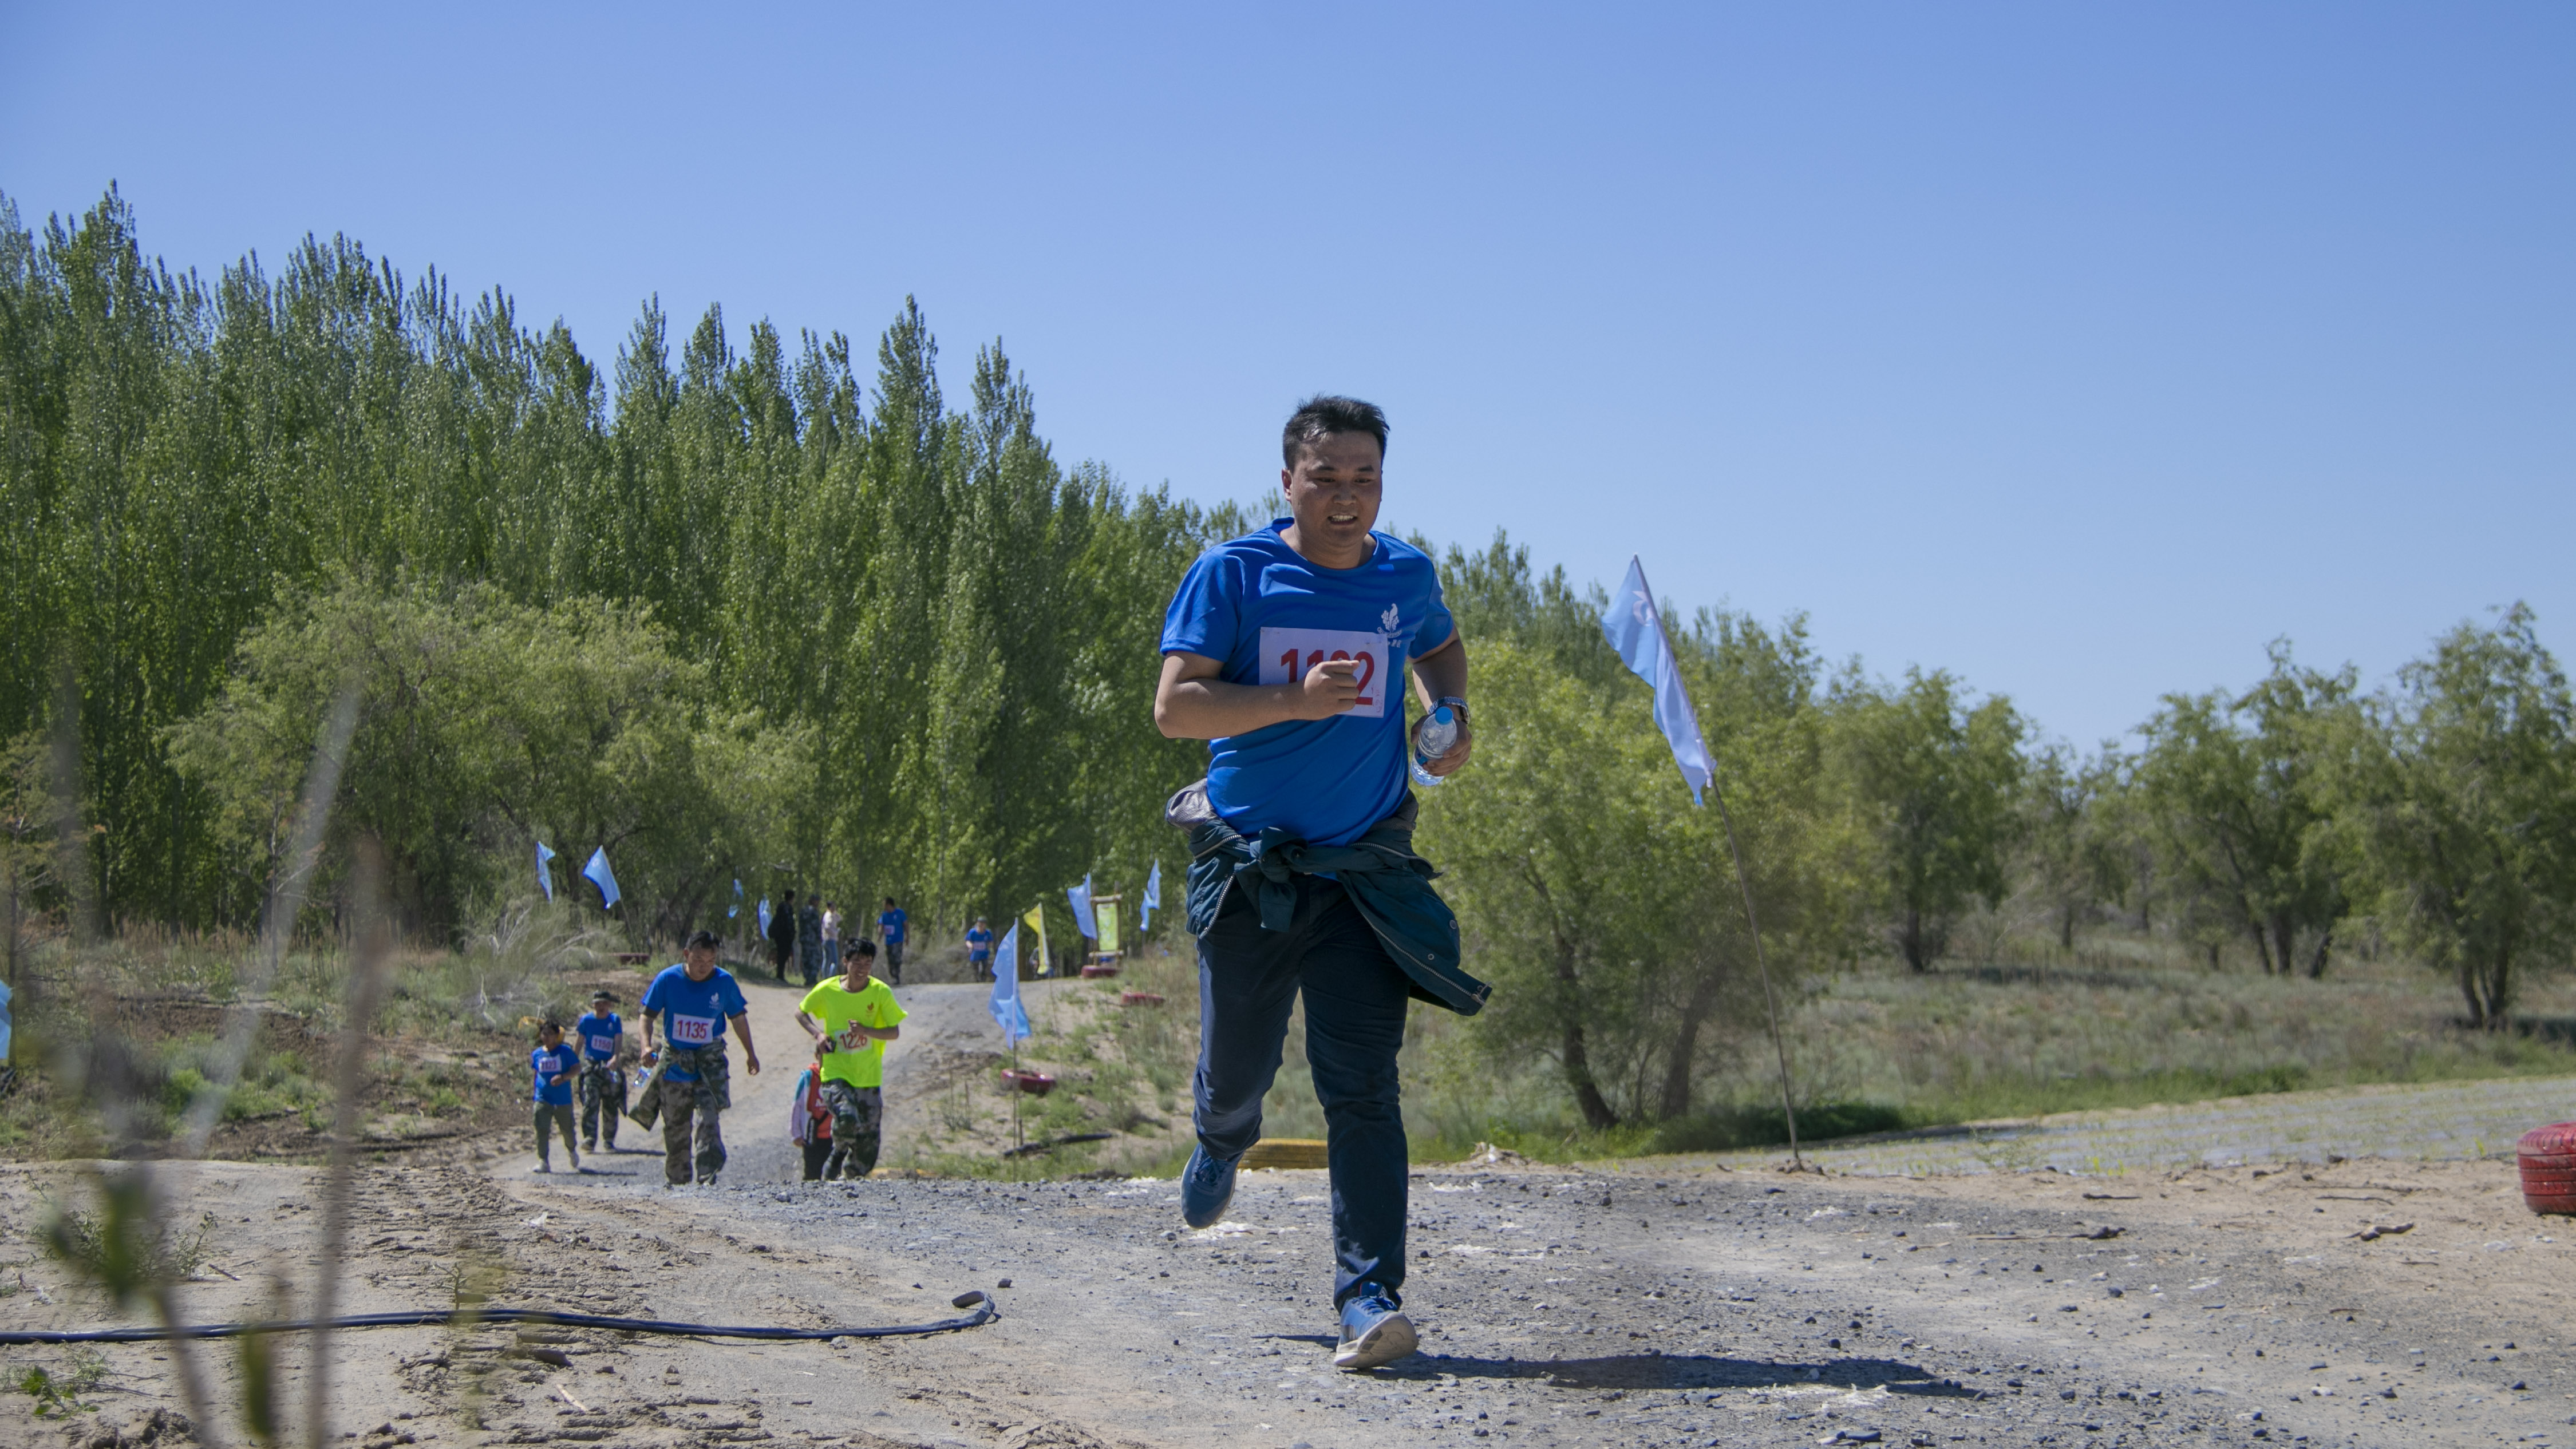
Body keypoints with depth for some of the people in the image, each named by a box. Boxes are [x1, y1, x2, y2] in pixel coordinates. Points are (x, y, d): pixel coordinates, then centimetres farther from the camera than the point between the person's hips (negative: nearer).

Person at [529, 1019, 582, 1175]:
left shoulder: (565, 1051, -3)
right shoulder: (537, 1054, 6)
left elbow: (577, 1068, -8)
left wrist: (563, 1077, -23)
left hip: (563, 1099, -1)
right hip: (543, 1099, 1)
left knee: (567, 1129, 11)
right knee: (542, 1130, -14)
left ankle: (572, 1151, 41)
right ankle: (543, 1161, -11)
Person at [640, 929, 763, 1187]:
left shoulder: (724, 981, -4)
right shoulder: (668, 979, -6)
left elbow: (738, 1018, 11)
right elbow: (648, 1015, 2)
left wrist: (750, 1053, 15)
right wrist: (647, 1045, -15)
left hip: (710, 1061, -1)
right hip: (674, 1060, 1)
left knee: (709, 1119, -16)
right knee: (675, 1126, 7)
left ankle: (707, 1177, -17)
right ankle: (676, 1180, 20)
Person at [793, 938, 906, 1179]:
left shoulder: (881, 992, -6)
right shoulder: (827, 990, -6)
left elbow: (895, 1033, -5)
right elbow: (800, 1012, 12)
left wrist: (866, 1030, -22)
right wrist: (818, 1034, -5)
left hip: (869, 1076, 2)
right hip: (836, 1072, -2)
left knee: (869, 1138, 2)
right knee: (846, 1118, -26)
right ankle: (839, 1155, 5)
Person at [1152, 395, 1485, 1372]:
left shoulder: (1405, 577, 6)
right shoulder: (1232, 575, -6)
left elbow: (1440, 647, 29)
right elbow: (1174, 707, -13)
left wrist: (1452, 715, 8)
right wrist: (1296, 699, -24)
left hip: (1365, 870, 1)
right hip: (1248, 865, -1)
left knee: (1362, 1086, -10)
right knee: (1238, 1068, 12)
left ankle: (1370, 1297, -12)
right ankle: (1223, 1139, 50)